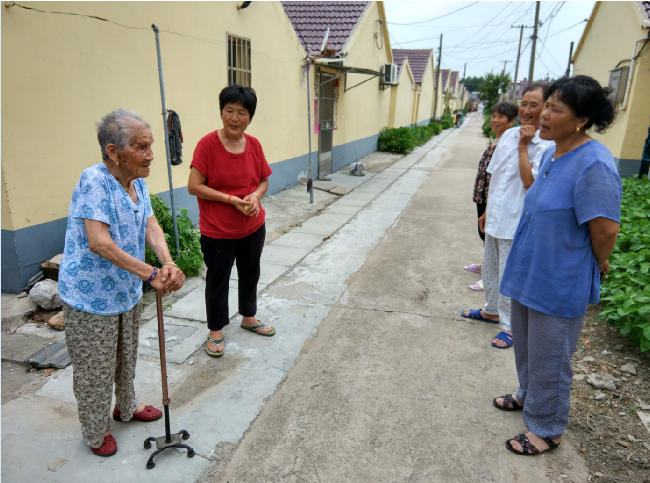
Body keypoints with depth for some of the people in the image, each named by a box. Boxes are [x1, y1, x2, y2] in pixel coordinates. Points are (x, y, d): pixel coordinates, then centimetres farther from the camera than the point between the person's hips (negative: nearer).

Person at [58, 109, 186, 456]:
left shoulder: (137, 182, 1)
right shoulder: (94, 181, -25)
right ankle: (95, 433, 36)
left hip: (127, 292, 8)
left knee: (126, 359, 26)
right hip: (91, 298, -7)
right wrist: (152, 274, -29)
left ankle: (126, 407, 51)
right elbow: (99, 243, -31)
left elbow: (150, 226, -6)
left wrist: (168, 263, -26)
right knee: (95, 371, 12)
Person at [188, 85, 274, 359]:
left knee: (250, 274, 21)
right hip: (217, 231, -5)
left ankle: (249, 318, 44)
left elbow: (264, 180, 8)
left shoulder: (254, 145, -2)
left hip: (253, 227, 5)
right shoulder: (208, 144, -16)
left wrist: (255, 196, -14)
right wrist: (232, 200, -23)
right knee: (218, 280, 10)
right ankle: (216, 331, 30)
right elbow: (194, 186, -18)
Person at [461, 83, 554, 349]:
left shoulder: (547, 145, -14)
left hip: (516, 222, -7)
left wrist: (523, 146, -19)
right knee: (490, 269, 20)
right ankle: (492, 310, 41)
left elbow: (530, 182, -25)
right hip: (495, 217, 7)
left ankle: (510, 325, 21)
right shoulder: (508, 135, 6)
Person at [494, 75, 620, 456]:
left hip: (559, 284, -9)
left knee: (549, 358, 8)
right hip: (529, 272, 9)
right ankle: (529, 395, 49)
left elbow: (606, 230, -24)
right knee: (527, 345, 25)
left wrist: (598, 265, -8)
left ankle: (547, 429, 30)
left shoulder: (594, 164, -25)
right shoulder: (552, 154, 4)